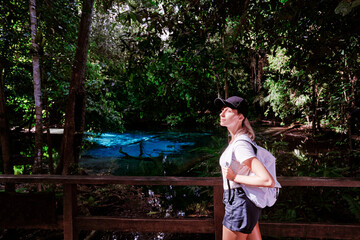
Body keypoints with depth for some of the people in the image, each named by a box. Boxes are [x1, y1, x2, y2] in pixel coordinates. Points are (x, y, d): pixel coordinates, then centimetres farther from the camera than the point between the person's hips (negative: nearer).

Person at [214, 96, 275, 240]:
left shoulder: (240, 145, -23)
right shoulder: (235, 141, 6)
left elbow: (269, 181, -29)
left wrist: (235, 177, -21)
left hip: (239, 205, -9)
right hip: (248, 202, 9)